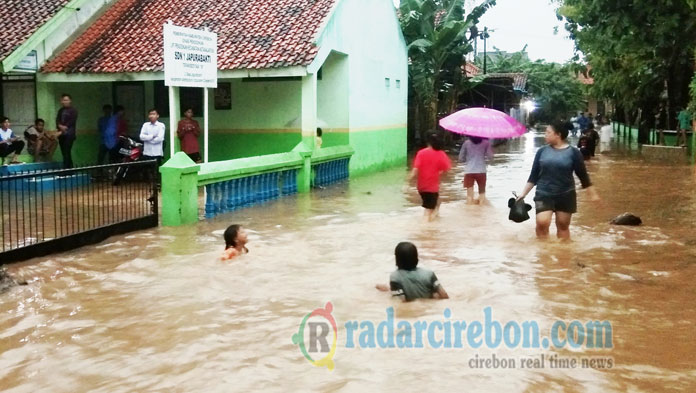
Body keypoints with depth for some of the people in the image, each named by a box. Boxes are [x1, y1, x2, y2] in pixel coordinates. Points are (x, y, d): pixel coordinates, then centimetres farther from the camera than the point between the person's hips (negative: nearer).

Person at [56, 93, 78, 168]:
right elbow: (57, 121, 8)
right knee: (65, 153, 8)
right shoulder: (61, 110, 17)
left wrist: (61, 131, -12)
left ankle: (66, 170, -17)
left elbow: (71, 123, -9)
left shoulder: (73, 111, -2)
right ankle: (70, 169, 14)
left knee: (66, 153, -14)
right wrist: (60, 126, -14)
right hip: (61, 135, 7)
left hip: (69, 134, -7)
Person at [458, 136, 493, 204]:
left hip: (469, 171, 0)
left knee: (469, 195, 2)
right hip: (481, 171, 0)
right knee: (482, 193, 13)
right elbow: (490, 157, -2)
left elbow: (461, 159, 7)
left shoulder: (466, 143, 3)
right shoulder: (486, 142, 1)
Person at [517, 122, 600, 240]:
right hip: (544, 194, 1)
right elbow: (534, 175, 7)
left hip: (566, 195, -1)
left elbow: (583, 175, 2)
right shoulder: (542, 151, 3)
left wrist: (593, 194, 1)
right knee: (542, 222, -14)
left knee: (563, 226, 7)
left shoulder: (573, 152, -2)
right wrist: (524, 193, 3)